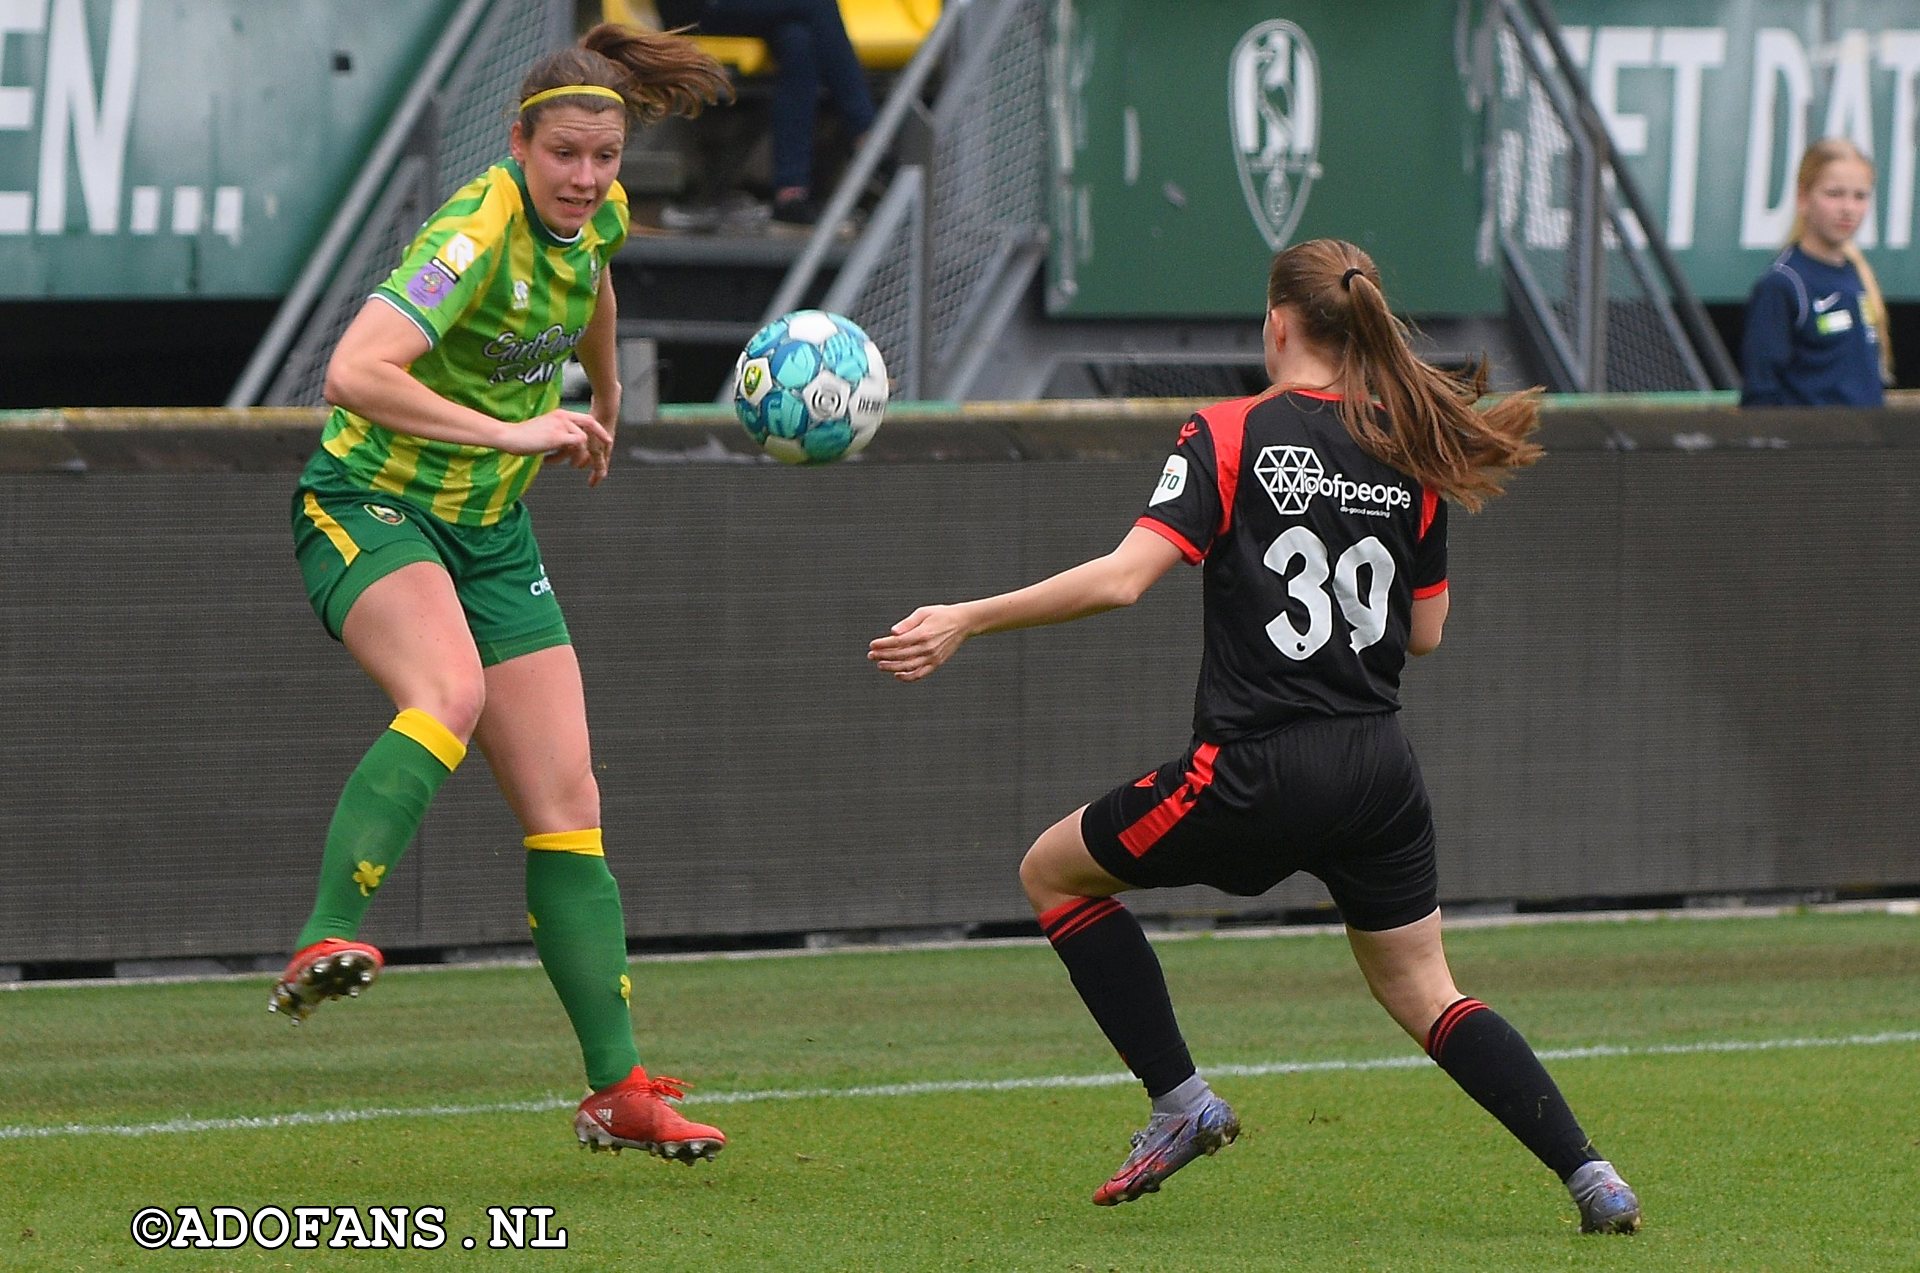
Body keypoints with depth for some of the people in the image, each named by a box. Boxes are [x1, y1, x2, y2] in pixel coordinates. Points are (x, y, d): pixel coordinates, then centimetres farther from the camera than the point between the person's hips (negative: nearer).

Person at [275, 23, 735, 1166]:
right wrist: (512, 432, -38)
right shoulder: (478, 235, -25)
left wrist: (604, 401, 40)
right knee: (450, 694, -39)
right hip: (371, 504, -7)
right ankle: (328, 940, -44)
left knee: (567, 805, 1)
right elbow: (354, 372, -38)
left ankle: (619, 1093, 4)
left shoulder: (599, 215, -1)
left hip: (493, 532, 7)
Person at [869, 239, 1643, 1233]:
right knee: (1425, 999, 18)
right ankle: (1593, 1178, 4)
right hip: (1380, 769, 5)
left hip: (1257, 771, -5)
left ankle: (1182, 1103, 11)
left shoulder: (1230, 436, -8)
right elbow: (1425, 630, 12)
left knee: (1053, 871, 16)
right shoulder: (1411, 451, 7)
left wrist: (965, 622, -12)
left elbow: (1124, 576, -17)